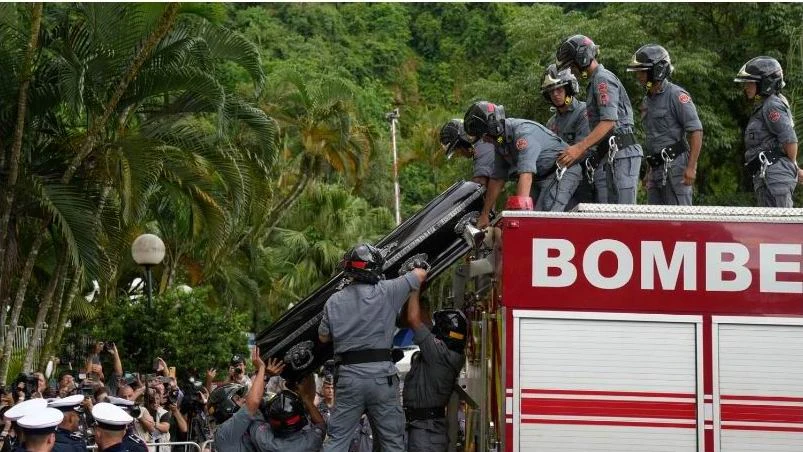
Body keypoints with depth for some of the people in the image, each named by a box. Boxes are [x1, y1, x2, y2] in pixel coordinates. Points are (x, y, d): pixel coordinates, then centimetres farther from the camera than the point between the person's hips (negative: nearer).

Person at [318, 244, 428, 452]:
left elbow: (323, 337, 17)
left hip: (348, 374, 2)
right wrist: (417, 265, 32)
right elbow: (420, 275, 10)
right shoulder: (386, 291, -3)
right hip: (381, 374, -2)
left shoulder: (334, 301, 5)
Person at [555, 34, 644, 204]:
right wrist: (580, 148, 13)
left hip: (622, 153, -10)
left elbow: (609, 121, -20)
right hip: (615, 154, 10)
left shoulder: (603, 79, -9)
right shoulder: (596, 81, 23)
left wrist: (580, 147, -23)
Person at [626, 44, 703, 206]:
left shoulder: (677, 95, -10)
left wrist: (691, 167, -21)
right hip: (657, 168, 9)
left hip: (675, 166, -9)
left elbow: (696, 131, -14)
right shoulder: (647, 101, 17)